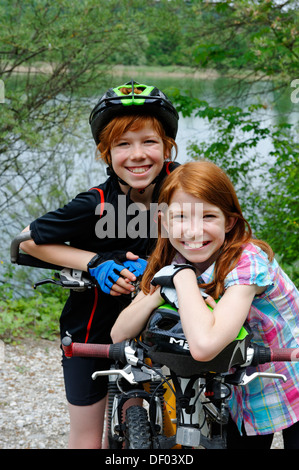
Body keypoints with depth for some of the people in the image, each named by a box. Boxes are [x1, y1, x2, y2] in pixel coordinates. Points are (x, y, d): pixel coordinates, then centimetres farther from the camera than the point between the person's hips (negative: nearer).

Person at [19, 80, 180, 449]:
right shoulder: (95, 206, -27)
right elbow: (29, 241, -14)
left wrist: (150, 265, -20)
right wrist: (95, 262, -24)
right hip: (91, 329, -3)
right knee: (87, 441, 8)